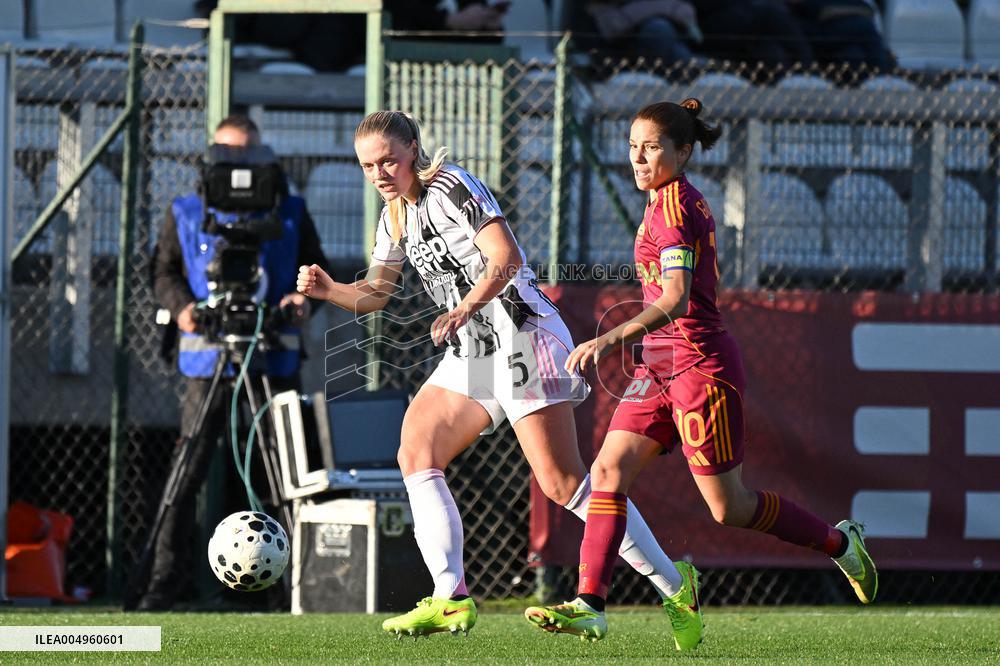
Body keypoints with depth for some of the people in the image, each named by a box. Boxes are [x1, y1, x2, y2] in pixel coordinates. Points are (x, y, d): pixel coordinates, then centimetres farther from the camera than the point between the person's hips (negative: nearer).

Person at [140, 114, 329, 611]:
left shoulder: (290, 212, 13)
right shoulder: (186, 213, 12)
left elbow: (316, 268, 16)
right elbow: (164, 271, 14)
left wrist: (303, 298, -5)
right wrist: (181, 305, -7)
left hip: (274, 358, 1)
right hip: (208, 355, -1)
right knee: (187, 471, -7)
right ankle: (163, 579, -6)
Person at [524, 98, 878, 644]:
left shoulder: (673, 203, -16)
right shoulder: (681, 200, 14)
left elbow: (676, 299, -26)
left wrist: (611, 339, -36)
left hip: (698, 363, -9)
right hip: (661, 365, 9)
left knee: (729, 508, 0)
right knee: (609, 470, -6)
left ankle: (839, 542, 20)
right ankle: (589, 604, -12)